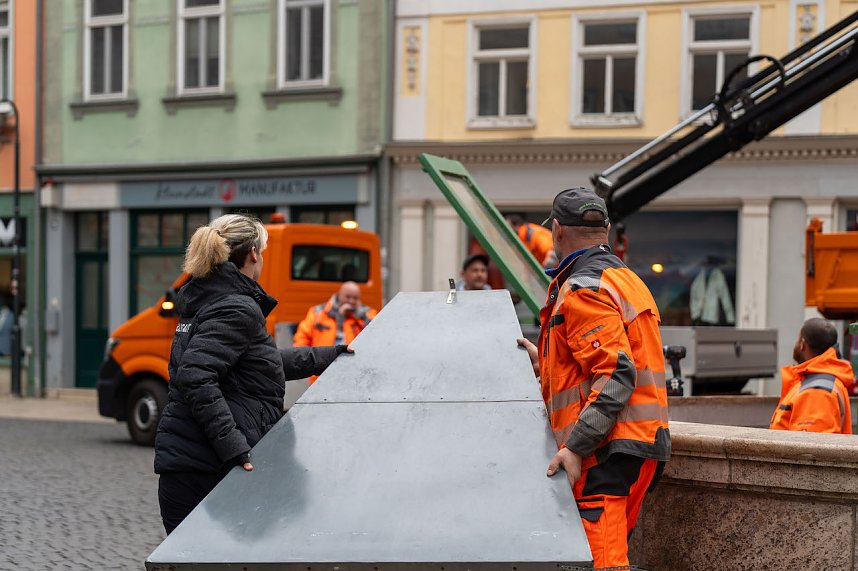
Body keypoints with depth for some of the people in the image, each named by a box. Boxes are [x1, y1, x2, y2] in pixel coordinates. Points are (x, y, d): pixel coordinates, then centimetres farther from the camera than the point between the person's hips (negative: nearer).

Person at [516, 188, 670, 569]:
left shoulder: (583, 290, -11)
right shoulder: (626, 279, 21)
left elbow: (616, 376, -21)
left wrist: (575, 447, -24)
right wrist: (544, 363, 32)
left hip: (610, 452, -10)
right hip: (643, 444, 10)